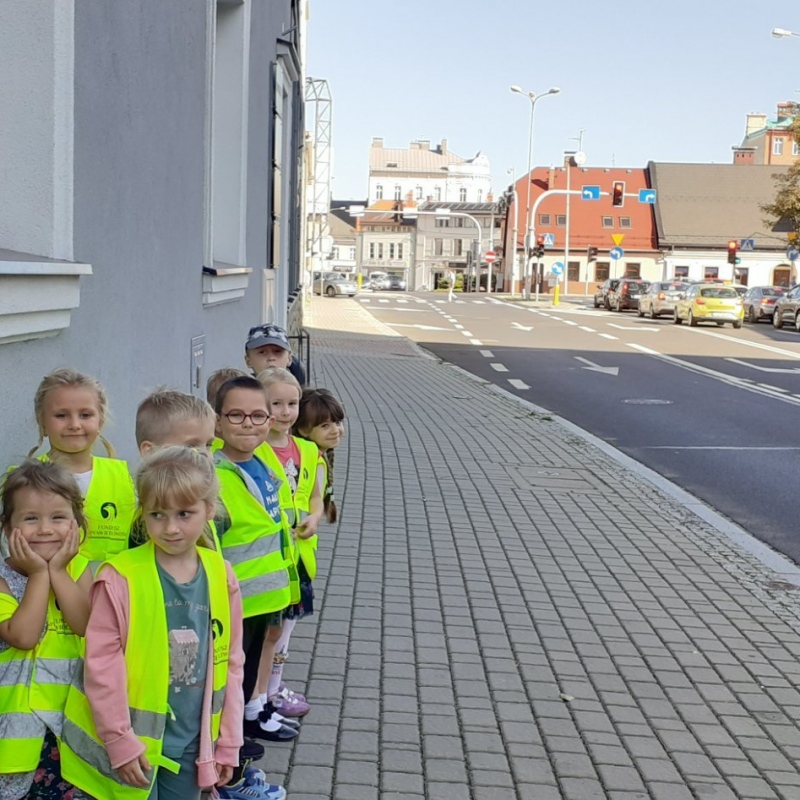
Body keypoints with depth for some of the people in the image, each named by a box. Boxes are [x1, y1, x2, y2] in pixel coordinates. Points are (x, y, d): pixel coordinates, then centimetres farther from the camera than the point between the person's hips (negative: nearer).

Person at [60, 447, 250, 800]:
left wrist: (227, 742, 6)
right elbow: (102, 663, -12)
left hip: (192, 741, 3)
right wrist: (119, 740, -12)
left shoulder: (221, 577, -2)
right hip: (133, 739, -3)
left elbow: (230, 663, 4)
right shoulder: (120, 578, -14)